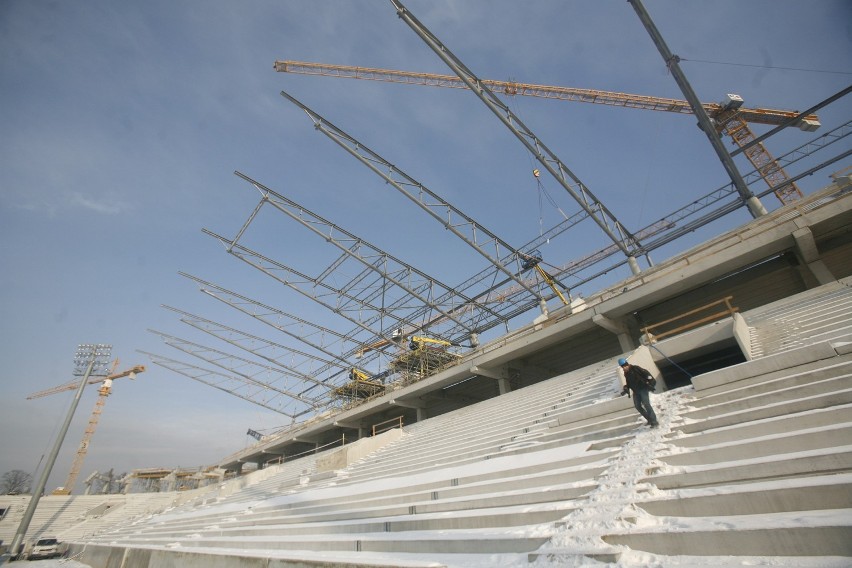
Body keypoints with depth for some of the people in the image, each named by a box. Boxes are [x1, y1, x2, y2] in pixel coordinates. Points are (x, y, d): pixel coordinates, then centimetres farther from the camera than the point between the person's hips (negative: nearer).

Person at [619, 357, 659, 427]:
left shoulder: (635, 368, -10)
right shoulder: (626, 374, 12)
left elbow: (645, 373, -16)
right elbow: (628, 383, 21)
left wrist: (651, 380, -29)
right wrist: (625, 389, 7)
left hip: (643, 388, -7)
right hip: (636, 391, 7)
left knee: (646, 404, -17)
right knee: (638, 406, 3)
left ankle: (654, 422, -12)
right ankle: (649, 419, 17)